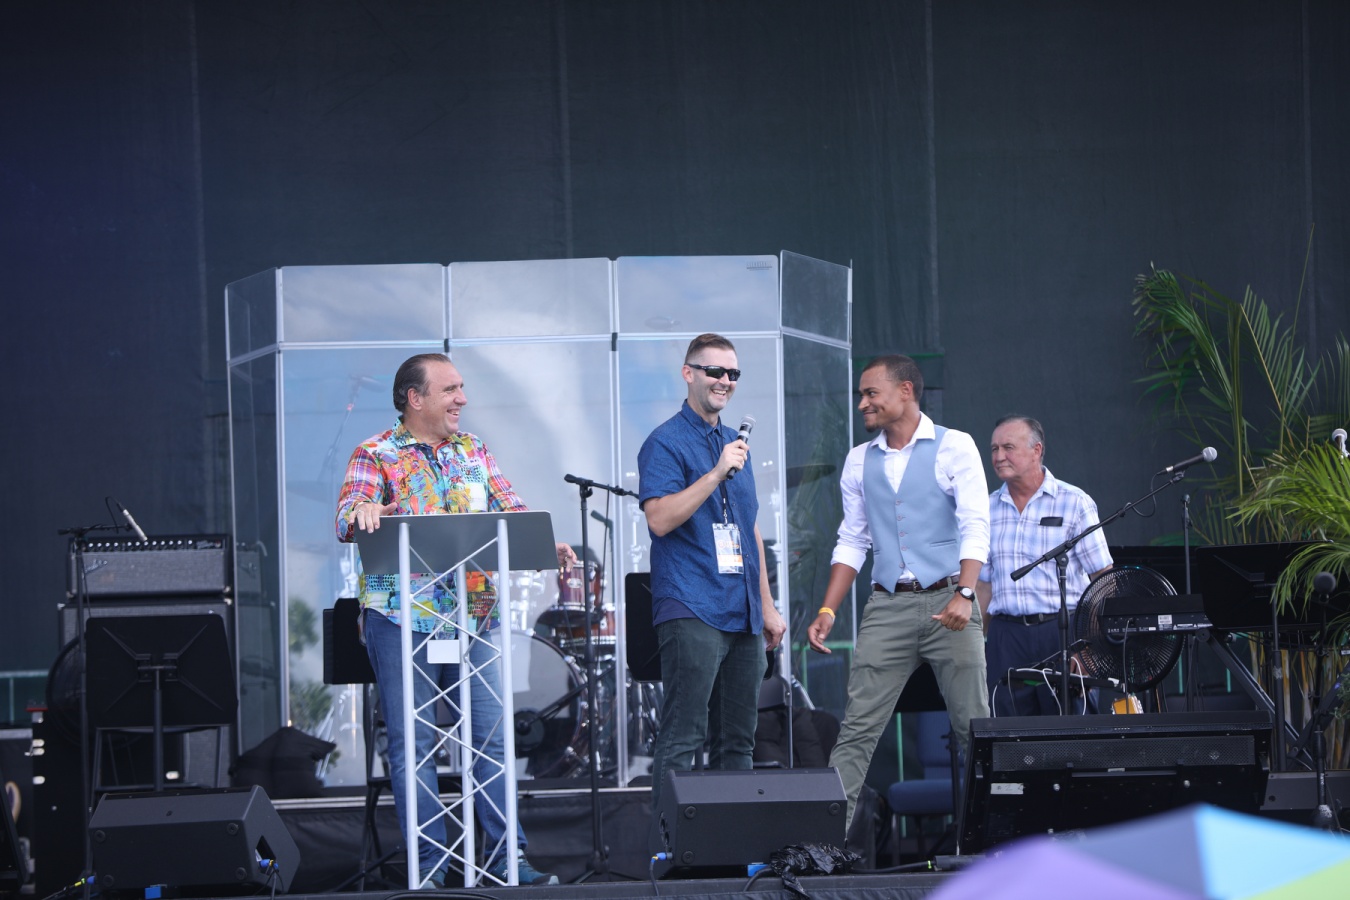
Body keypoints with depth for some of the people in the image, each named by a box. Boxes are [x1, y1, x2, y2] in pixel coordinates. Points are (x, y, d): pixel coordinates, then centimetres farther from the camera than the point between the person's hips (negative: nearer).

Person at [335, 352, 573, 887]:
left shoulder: (473, 451, 13)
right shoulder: (376, 456, -1)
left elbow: (511, 511, 8)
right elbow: (347, 519, -14)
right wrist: (360, 512, -38)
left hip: (474, 617, 4)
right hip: (402, 620, -4)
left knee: (492, 737, 2)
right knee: (413, 746, -1)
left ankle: (507, 860, 7)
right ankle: (429, 868, 4)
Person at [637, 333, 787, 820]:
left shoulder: (734, 443, 20)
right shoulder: (666, 442, -4)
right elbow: (660, 518, -18)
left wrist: (767, 606, 22)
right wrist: (716, 473, -21)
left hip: (742, 615, 8)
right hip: (692, 611, -8)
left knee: (738, 742, 9)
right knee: (682, 739, -11)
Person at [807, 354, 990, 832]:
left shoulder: (954, 447, 0)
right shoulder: (859, 461, 15)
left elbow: (975, 527, -8)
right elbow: (852, 542, 18)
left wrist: (964, 594, -22)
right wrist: (827, 611, 7)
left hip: (947, 601, -3)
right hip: (886, 607, 3)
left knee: (973, 727, -2)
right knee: (857, 728, -4)